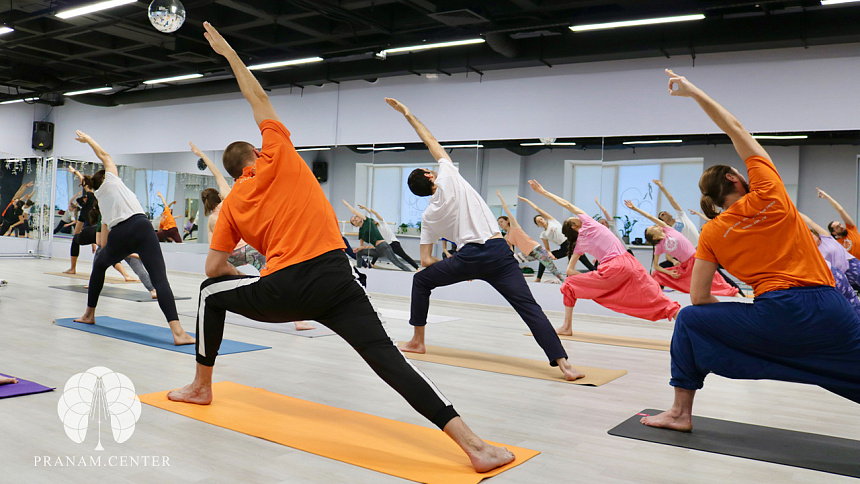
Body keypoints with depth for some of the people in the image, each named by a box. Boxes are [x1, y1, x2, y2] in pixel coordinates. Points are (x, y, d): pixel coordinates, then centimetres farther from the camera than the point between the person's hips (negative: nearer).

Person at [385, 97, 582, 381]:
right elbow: (431, 141, 21)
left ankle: (417, 341, 27)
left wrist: (456, 271, 26)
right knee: (529, 307, -5)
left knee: (421, 280, 25)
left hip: (469, 256, 0)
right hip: (499, 251, 0)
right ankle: (563, 363, -18)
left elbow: (425, 261, 14)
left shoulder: (428, 216, 14)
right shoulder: (449, 177, 10)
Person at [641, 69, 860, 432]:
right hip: (831, 313, 2)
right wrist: (694, 92, 14)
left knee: (689, 320, 15)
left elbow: (699, 298, 4)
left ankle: (681, 413, 15)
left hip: (777, 316, -2)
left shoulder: (712, 232, 4)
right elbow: (736, 130, 12)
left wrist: (741, 321, 21)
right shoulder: (768, 191, 3)